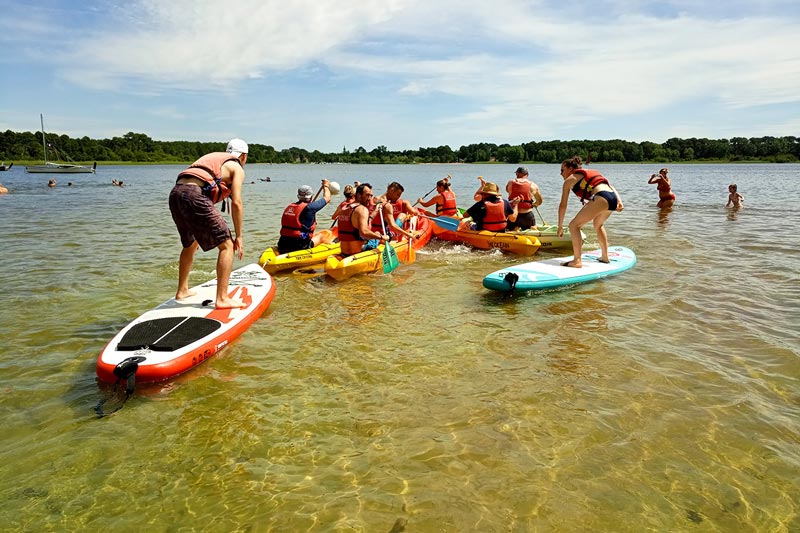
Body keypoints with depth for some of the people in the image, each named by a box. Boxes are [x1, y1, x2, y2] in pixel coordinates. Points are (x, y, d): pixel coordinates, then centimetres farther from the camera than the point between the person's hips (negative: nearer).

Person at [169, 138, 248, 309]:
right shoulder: (237, 168, 10)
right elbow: (236, 203, -1)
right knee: (227, 245, -1)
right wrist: (239, 236, 4)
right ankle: (222, 298, -5)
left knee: (190, 245, 28)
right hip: (194, 195, -8)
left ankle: (182, 291, 39)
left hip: (175, 194, 8)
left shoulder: (213, 157, 32)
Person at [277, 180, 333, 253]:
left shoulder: (289, 207, 9)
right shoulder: (309, 207, -11)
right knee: (327, 233, 16)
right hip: (299, 247, -6)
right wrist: (326, 186, 25)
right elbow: (327, 198, 4)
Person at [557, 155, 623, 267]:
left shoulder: (569, 180, 13)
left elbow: (563, 205, 11)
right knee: (598, 224, 33)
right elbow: (610, 187, 23)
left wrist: (560, 226, 16)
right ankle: (605, 257, 39)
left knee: (574, 226, -1)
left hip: (601, 198, -8)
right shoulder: (590, 173, 33)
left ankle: (577, 261, -9)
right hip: (613, 198, 8)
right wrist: (619, 200, 12)